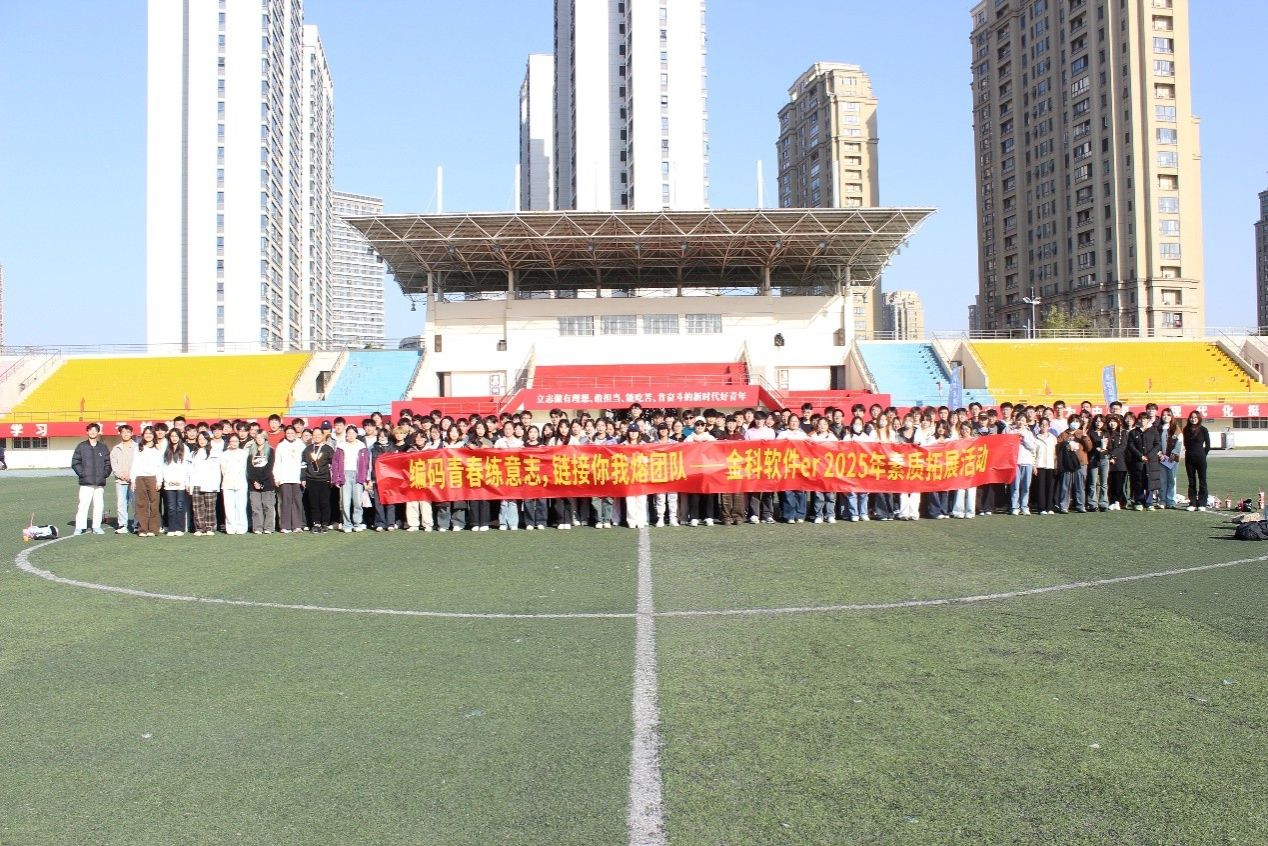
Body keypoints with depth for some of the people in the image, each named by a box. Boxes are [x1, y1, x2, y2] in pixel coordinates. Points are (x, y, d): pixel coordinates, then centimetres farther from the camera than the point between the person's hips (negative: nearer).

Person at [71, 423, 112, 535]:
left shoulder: (103, 447, 12)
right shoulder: (81, 446, 6)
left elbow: (108, 463, 14)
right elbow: (75, 462, 3)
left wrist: (105, 474, 2)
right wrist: (82, 473, -7)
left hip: (100, 483, 2)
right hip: (86, 483, -2)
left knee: (99, 505, 2)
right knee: (83, 505, -8)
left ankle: (97, 527, 9)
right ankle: (79, 527, -4)